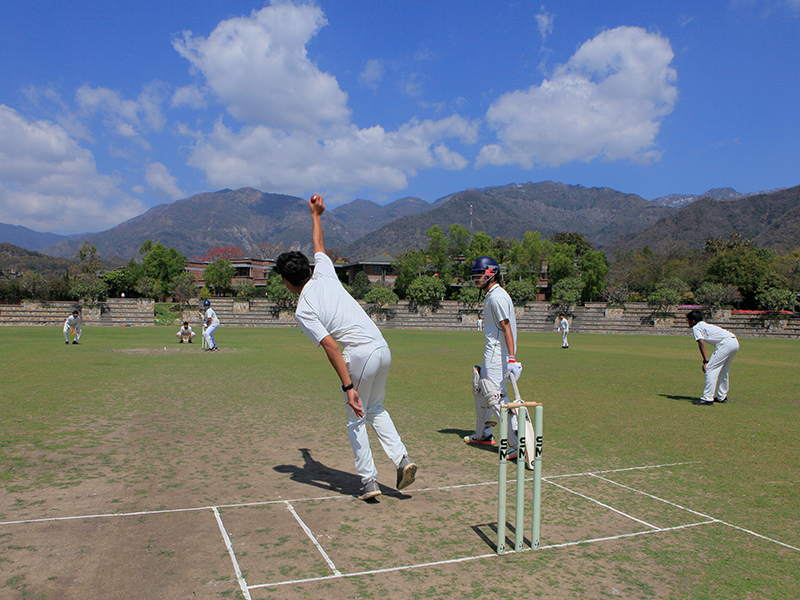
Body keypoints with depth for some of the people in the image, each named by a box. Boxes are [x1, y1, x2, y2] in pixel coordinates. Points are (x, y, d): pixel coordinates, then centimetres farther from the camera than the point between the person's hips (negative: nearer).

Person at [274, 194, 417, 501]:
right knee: (376, 410, 25)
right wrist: (316, 215, 43)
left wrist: (348, 387, -18)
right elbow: (319, 245, 28)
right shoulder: (325, 274, 7)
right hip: (383, 349, 7)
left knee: (356, 422, 12)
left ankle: (368, 481, 13)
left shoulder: (303, 311, -8)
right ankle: (402, 459, 13)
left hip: (359, 357, -7)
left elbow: (331, 347, -17)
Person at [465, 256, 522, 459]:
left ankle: (519, 444, -15)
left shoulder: (497, 297, -16)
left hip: (497, 353, -11)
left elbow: (507, 328, -24)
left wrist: (511, 358, -31)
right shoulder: (491, 296, 15)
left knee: (496, 396, -14)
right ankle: (483, 434, 36)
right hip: (491, 351, 11)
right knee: (480, 389, 21)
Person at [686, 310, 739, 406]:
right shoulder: (705, 325, 30)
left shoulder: (696, 327, 5)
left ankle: (708, 399, -12)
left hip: (725, 343, -9)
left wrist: (706, 361, -16)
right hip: (735, 342, 9)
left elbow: (701, 343, -10)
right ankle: (722, 397, 29)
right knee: (723, 371, 22)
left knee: (710, 369, -8)